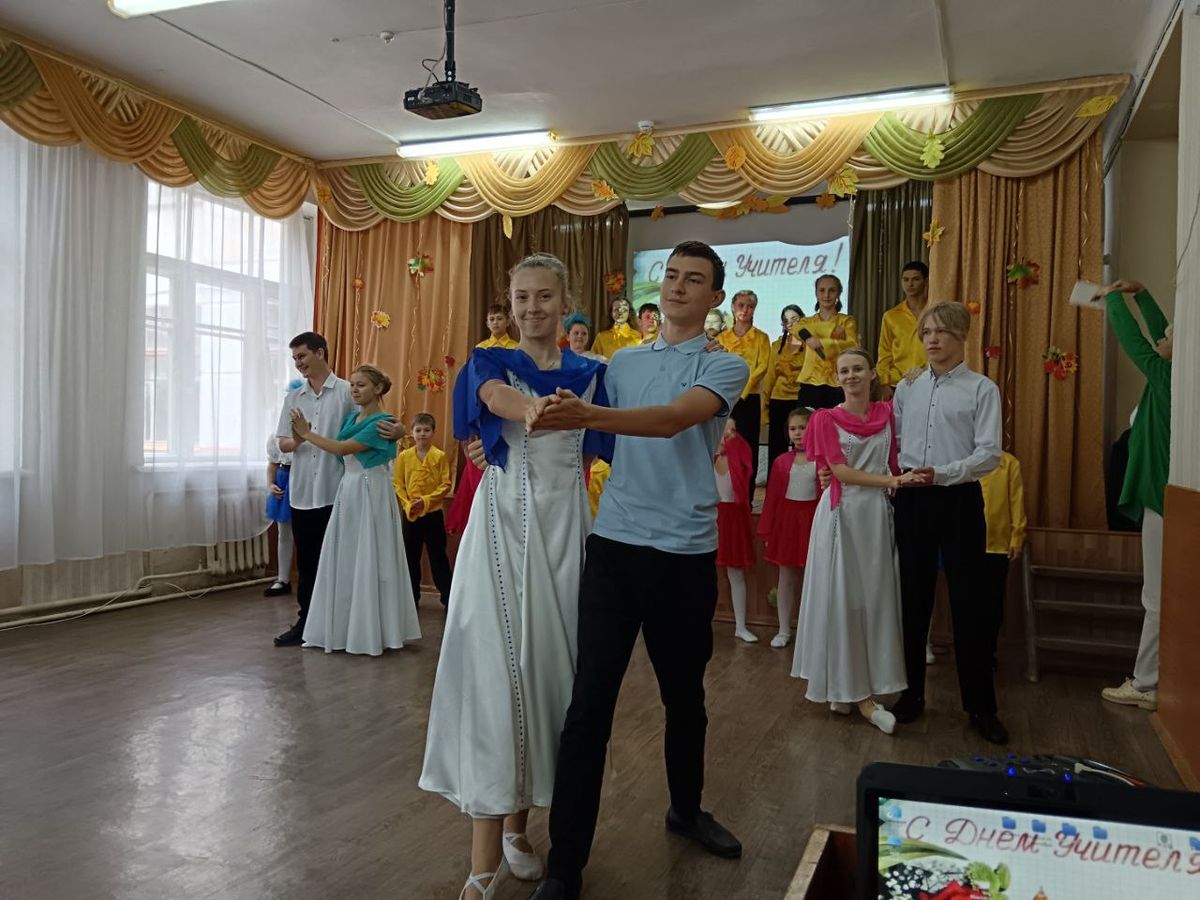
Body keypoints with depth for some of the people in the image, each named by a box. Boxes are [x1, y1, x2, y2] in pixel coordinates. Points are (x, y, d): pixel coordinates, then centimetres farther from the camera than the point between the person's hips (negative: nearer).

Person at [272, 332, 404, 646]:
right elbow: (282, 444, 11)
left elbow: (377, 426, -5)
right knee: (306, 562, 10)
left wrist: (397, 430, -28)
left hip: (337, 493, -4)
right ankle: (306, 623, 20)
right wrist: (296, 441, -12)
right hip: (302, 494, 5)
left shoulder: (347, 392, -1)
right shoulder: (293, 398, 13)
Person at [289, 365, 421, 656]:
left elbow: (341, 449, -17)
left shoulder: (381, 422, -11)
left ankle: (371, 633, 7)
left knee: (369, 561, -2)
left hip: (371, 493, -8)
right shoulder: (350, 418, 13)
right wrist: (304, 435, 0)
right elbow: (337, 455, 8)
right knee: (343, 559, 10)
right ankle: (343, 629, 19)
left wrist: (307, 434, -10)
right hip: (347, 489, 8)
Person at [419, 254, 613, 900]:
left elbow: (585, 464, 13)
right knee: (495, 665, -8)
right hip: (503, 522, -3)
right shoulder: (491, 363, 3)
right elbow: (501, 399, -22)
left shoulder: (588, 375, 11)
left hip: (565, 523, 3)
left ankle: (516, 823, 23)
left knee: (548, 663, 6)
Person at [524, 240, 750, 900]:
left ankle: (686, 808, 42)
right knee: (589, 702, -3)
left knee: (685, 695, 17)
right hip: (614, 545, 1)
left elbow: (673, 419, -21)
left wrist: (587, 415, -35)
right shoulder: (622, 362, 12)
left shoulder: (726, 366, -1)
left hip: (686, 554, -1)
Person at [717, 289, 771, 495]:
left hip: (748, 399, -2)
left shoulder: (761, 338, 6)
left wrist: (741, 389, -14)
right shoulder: (722, 337, 14)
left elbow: (762, 367, -4)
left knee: (748, 448, -3)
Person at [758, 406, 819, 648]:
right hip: (786, 520, 2)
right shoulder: (782, 462, 2)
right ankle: (784, 630, 19)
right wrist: (765, 531, 0)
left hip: (812, 520, -2)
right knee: (786, 577, 9)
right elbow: (772, 497, 2)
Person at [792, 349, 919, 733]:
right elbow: (840, 471, -9)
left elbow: (895, 461, 15)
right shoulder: (826, 418, 0)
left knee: (876, 599, 4)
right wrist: (891, 481, -17)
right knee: (840, 599, -1)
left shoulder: (888, 413, 10)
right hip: (841, 514, -3)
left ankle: (862, 691, 12)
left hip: (879, 513, 3)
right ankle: (842, 687, 8)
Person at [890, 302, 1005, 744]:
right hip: (911, 500, 4)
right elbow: (892, 441, 13)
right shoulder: (907, 388, 12)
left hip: (959, 499, -4)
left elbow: (989, 454, -10)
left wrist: (941, 473, -22)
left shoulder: (982, 389, -2)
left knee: (969, 602, 1)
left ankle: (981, 707, 13)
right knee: (913, 598, 10)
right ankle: (912, 694, 22)